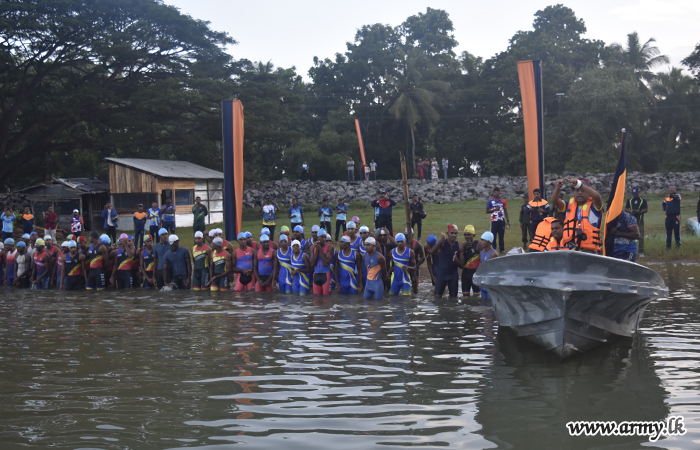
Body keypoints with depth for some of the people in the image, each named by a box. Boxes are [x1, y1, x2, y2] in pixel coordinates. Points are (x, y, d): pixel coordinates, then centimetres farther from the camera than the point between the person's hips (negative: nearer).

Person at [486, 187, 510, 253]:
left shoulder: (503, 201, 8)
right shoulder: (490, 201, 1)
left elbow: (505, 211, 13)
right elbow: (487, 211, 1)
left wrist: (507, 220, 9)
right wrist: (494, 209, -14)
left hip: (502, 221, 2)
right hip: (494, 221, -2)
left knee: (501, 236, 6)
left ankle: (502, 249, 14)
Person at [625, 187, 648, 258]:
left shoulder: (643, 200, 2)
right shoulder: (629, 200, 13)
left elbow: (646, 209, 0)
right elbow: (625, 208, 15)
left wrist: (639, 211, -17)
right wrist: (630, 211, -8)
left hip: (639, 221, -3)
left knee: (640, 236, -7)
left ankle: (641, 252, -4)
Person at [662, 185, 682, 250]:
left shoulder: (677, 195, -1)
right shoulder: (667, 198, 14)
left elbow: (677, 197, -25)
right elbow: (663, 204, 28)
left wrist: (671, 195, -44)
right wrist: (664, 209, 7)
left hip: (676, 216, -4)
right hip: (668, 216, 4)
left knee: (677, 231, 1)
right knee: (668, 232, 5)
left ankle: (678, 244, 14)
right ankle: (668, 245, 8)